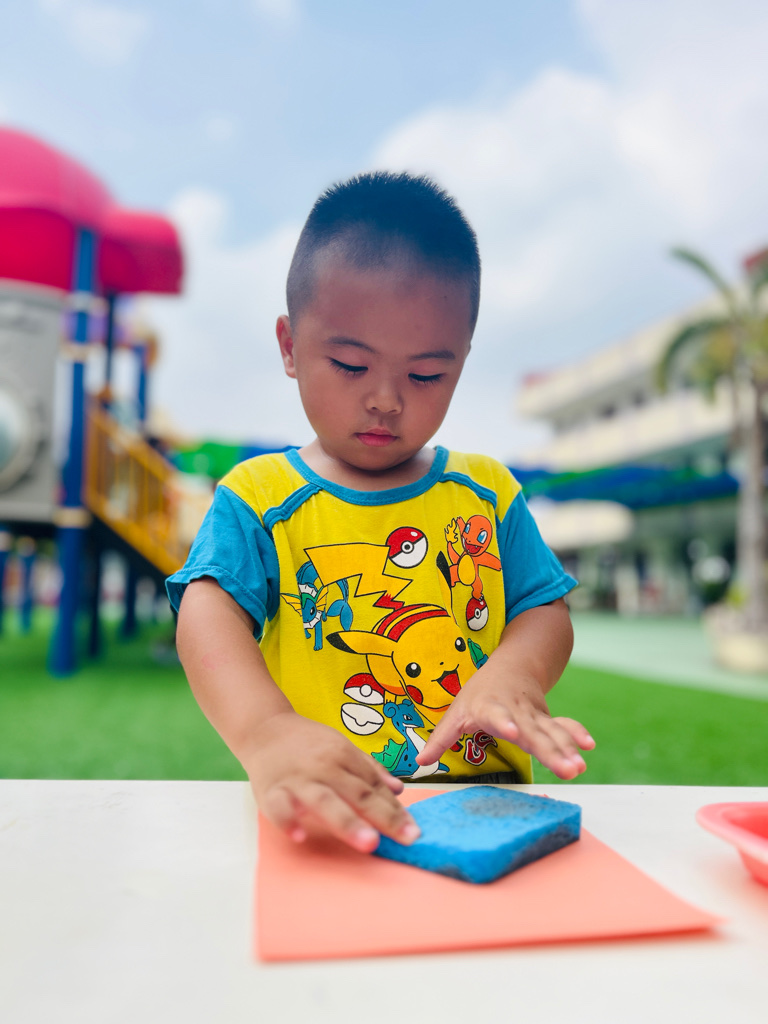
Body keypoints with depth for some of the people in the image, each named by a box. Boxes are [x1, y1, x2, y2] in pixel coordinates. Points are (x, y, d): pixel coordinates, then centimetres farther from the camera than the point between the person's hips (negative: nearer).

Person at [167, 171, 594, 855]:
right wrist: (266, 733, -31)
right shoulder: (258, 496, 3)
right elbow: (209, 613, -11)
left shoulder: (487, 491, 12)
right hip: (326, 826, -1)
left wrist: (511, 677, -15)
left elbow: (545, 611, 8)